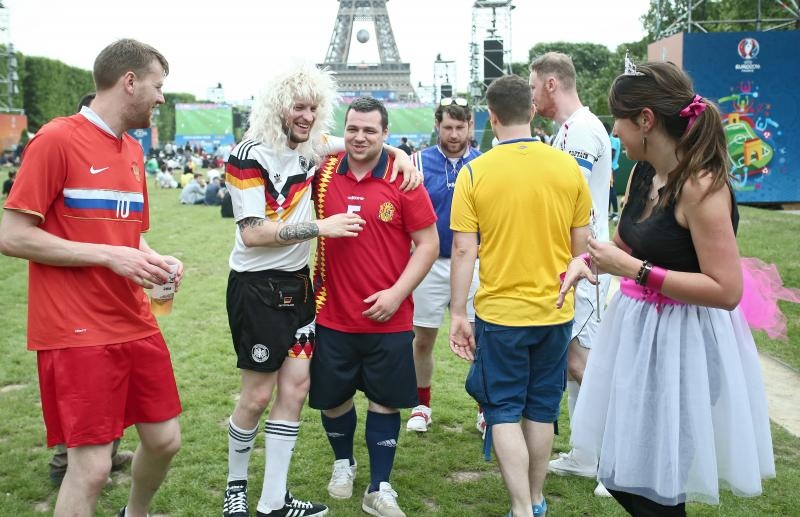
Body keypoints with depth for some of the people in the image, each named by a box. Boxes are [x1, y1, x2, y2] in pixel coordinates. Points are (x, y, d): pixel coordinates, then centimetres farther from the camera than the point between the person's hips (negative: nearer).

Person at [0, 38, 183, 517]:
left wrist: (153, 260, 1)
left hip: (136, 325, 8)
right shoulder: (56, 139, -11)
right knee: (93, 466, -5)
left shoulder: (134, 150, 12)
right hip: (78, 333, -7)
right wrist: (110, 256, -19)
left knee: (165, 439, 13)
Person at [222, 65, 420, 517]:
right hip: (257, 288, -6)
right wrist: (320, 227, -21)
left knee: (296, 387, 5)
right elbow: (252, 232, -20)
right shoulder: (250, 155, -15)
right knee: (258, 395, 3)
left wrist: (400, 154, 0)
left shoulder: (312, 146, 4)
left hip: (297, 284, 6)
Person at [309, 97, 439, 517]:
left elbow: (428, 243, -5)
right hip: (332, 316, 2)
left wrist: (397, 293, -14)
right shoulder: (323, 173, -2)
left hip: (388, 319, -2)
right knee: (333, 398, 15)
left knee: (385, 401, 8)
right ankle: (343, 463, 42)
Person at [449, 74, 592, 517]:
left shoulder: (474, 173, -11)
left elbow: (463, 251, -10)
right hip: (554, 310, 3)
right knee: (541, 409, 17)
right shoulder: (568, 168, -3)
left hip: (500, 312, -3)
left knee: (504, 412, 9)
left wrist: (458, 314, -2)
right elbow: (581, 245, 4)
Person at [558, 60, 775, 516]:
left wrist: (634, 271, -24)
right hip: (639, 327, 8)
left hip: (682, 340, -8)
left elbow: (727, 290, -25)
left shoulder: (701, 185, -22)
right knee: (623, 475, 18)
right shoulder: (643, 173, 4)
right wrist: (587, 260, -2)